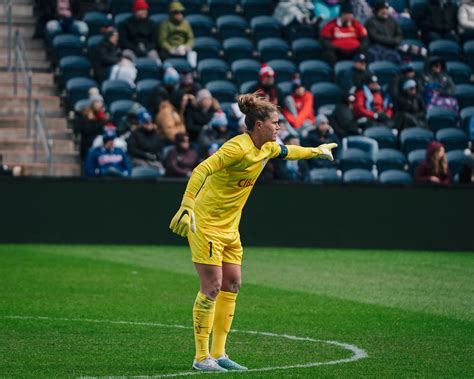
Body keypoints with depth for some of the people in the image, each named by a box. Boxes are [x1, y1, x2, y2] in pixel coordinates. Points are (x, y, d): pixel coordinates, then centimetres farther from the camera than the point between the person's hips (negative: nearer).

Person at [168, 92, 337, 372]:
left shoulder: (267, 148, 4)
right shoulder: (238, 148, -24)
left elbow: (288, 151, 28)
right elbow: (201, 170, -32)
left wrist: (316, 151, 42)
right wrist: (186, 206, -41)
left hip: (229, 228, 9)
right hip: (206, 224, -9)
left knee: (232, 286, 7)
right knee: (212, 287, -9)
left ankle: (218, 354, 13)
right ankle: (202, 357, -3)